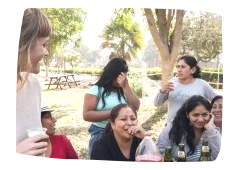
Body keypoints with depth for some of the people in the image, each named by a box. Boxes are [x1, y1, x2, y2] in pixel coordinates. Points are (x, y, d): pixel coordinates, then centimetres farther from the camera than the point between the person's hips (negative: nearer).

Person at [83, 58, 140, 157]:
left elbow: (135, 107, -5)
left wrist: (126, 87, -11)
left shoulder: (124, 90, 8)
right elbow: (86, 115, -14)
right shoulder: (96, 90, -6)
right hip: (101, 134, -4)